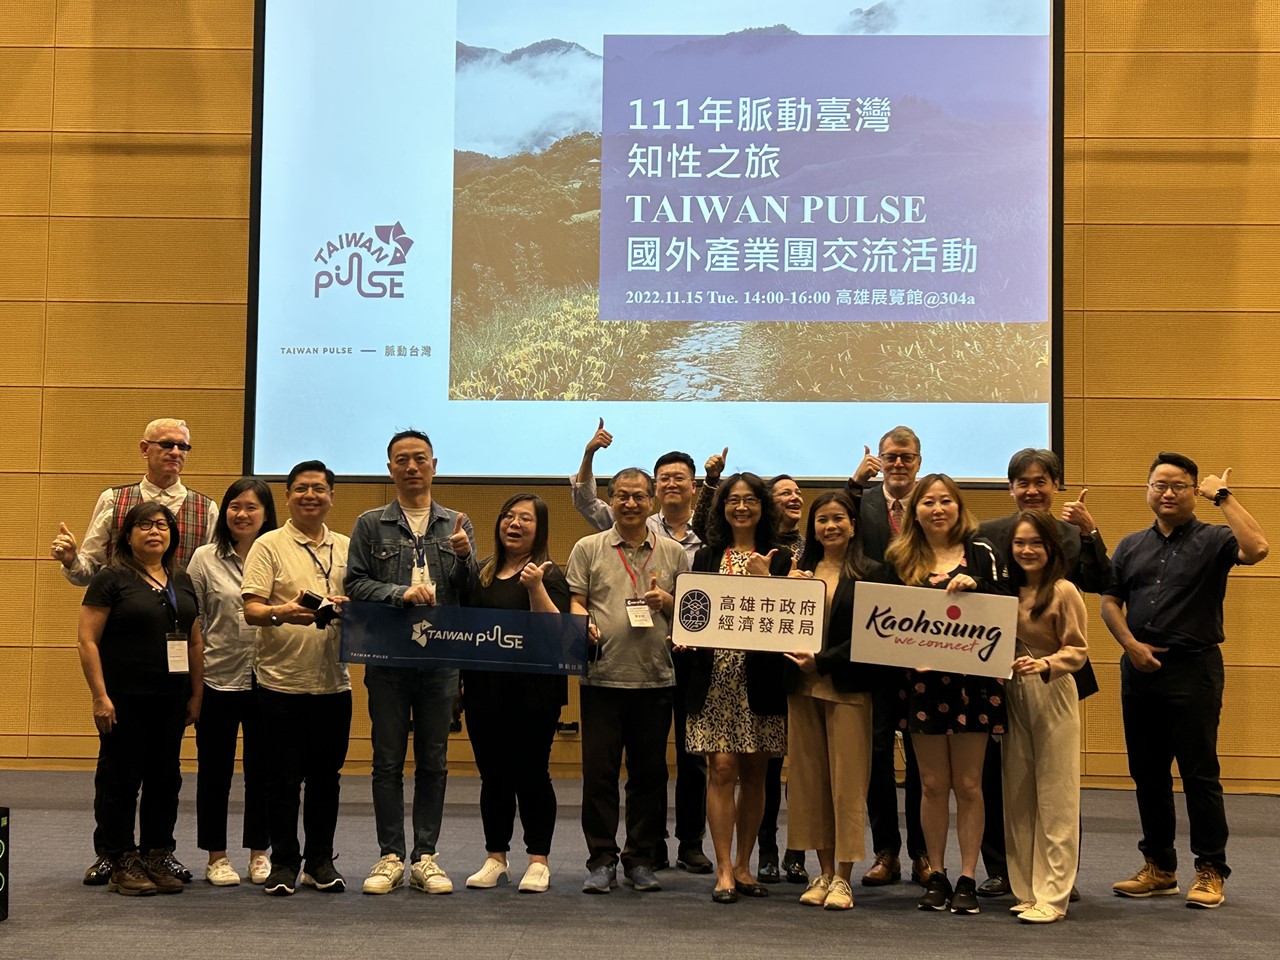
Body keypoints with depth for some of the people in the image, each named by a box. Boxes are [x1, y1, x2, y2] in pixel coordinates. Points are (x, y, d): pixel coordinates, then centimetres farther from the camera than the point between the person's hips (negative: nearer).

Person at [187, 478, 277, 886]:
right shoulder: (205, 558, 1)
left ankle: (259, 853, 22)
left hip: (266, 680, 0)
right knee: (215, 770, 8)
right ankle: (216, 857, 20)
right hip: (218, 679, 0)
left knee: (262, 770, 9)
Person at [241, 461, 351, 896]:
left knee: (326, 777, 10)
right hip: (282, 680, -3)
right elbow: (251, 610, -8)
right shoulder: (269, 546, -1)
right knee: (283, 778, 2)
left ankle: (320, 860, 21)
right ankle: (284, 863, 13)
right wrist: (282, 613, -29)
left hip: (333, 681, 4)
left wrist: (346, 607, -8)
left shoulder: (346, 548, 11)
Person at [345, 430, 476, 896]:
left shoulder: (457, 525, 11)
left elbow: (472, 595, 7)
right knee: (388, 761, 3)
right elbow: (354, 583, 0)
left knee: (433, 762, 5)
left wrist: (464, 557, -12)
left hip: (440, 658, 1)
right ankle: (391, 856, 11)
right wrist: (401, 592, -13)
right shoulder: (371, 524, 7)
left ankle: (425, 857, 12)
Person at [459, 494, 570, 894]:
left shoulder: (548, 574, -3)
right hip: (484, 689, 5)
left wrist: (536, 588, -25)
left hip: (532, 692, -5)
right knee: (492, 775, 10)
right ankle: (495, 858, 20)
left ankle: (538, 861, 9)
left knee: (531, 774, -1)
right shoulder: (481, 574, 13)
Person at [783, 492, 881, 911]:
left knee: (847, 781, -2)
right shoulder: (800, 570, 12)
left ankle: (843, 877, 6)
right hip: (803, 688, 4)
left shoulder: (868, 573, -1)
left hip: (848, 688, -4)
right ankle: (823, 871, 16)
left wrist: (822, 660, -17)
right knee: (809, 779, 6)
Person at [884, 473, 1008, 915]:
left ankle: (967, 879, 10)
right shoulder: (900, 559, 7)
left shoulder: (981, 554, 3)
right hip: (921, 679, 1)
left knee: (968, 784, 3)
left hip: (972, 678, -1)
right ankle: (936, 875, 16)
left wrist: (974, 585, -19)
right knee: (933, 784, 6)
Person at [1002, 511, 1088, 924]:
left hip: (1052, 695, -6)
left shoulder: (1063, 591, -7)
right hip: (1012, 695, 6)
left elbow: (1077, 650, -9)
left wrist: (1045, 664, -24)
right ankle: (1027, 890, 18)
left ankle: (1052, 897, 3)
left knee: (1054, 799, -1)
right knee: (1017, 798, 9)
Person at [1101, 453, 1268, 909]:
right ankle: (1159, 867, 21)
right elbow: (1109, 600, 11)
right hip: (1139, 669, 5)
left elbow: (1256, 549, -22)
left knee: (1200, 774, -2)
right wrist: (1131, 644, -5)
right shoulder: (1131, 546, 14)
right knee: (1148, 774, 10)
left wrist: (1224, 496, -15)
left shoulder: (1213, 540, -1)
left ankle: (1210, 871, 8)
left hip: (1194, 669, -5)